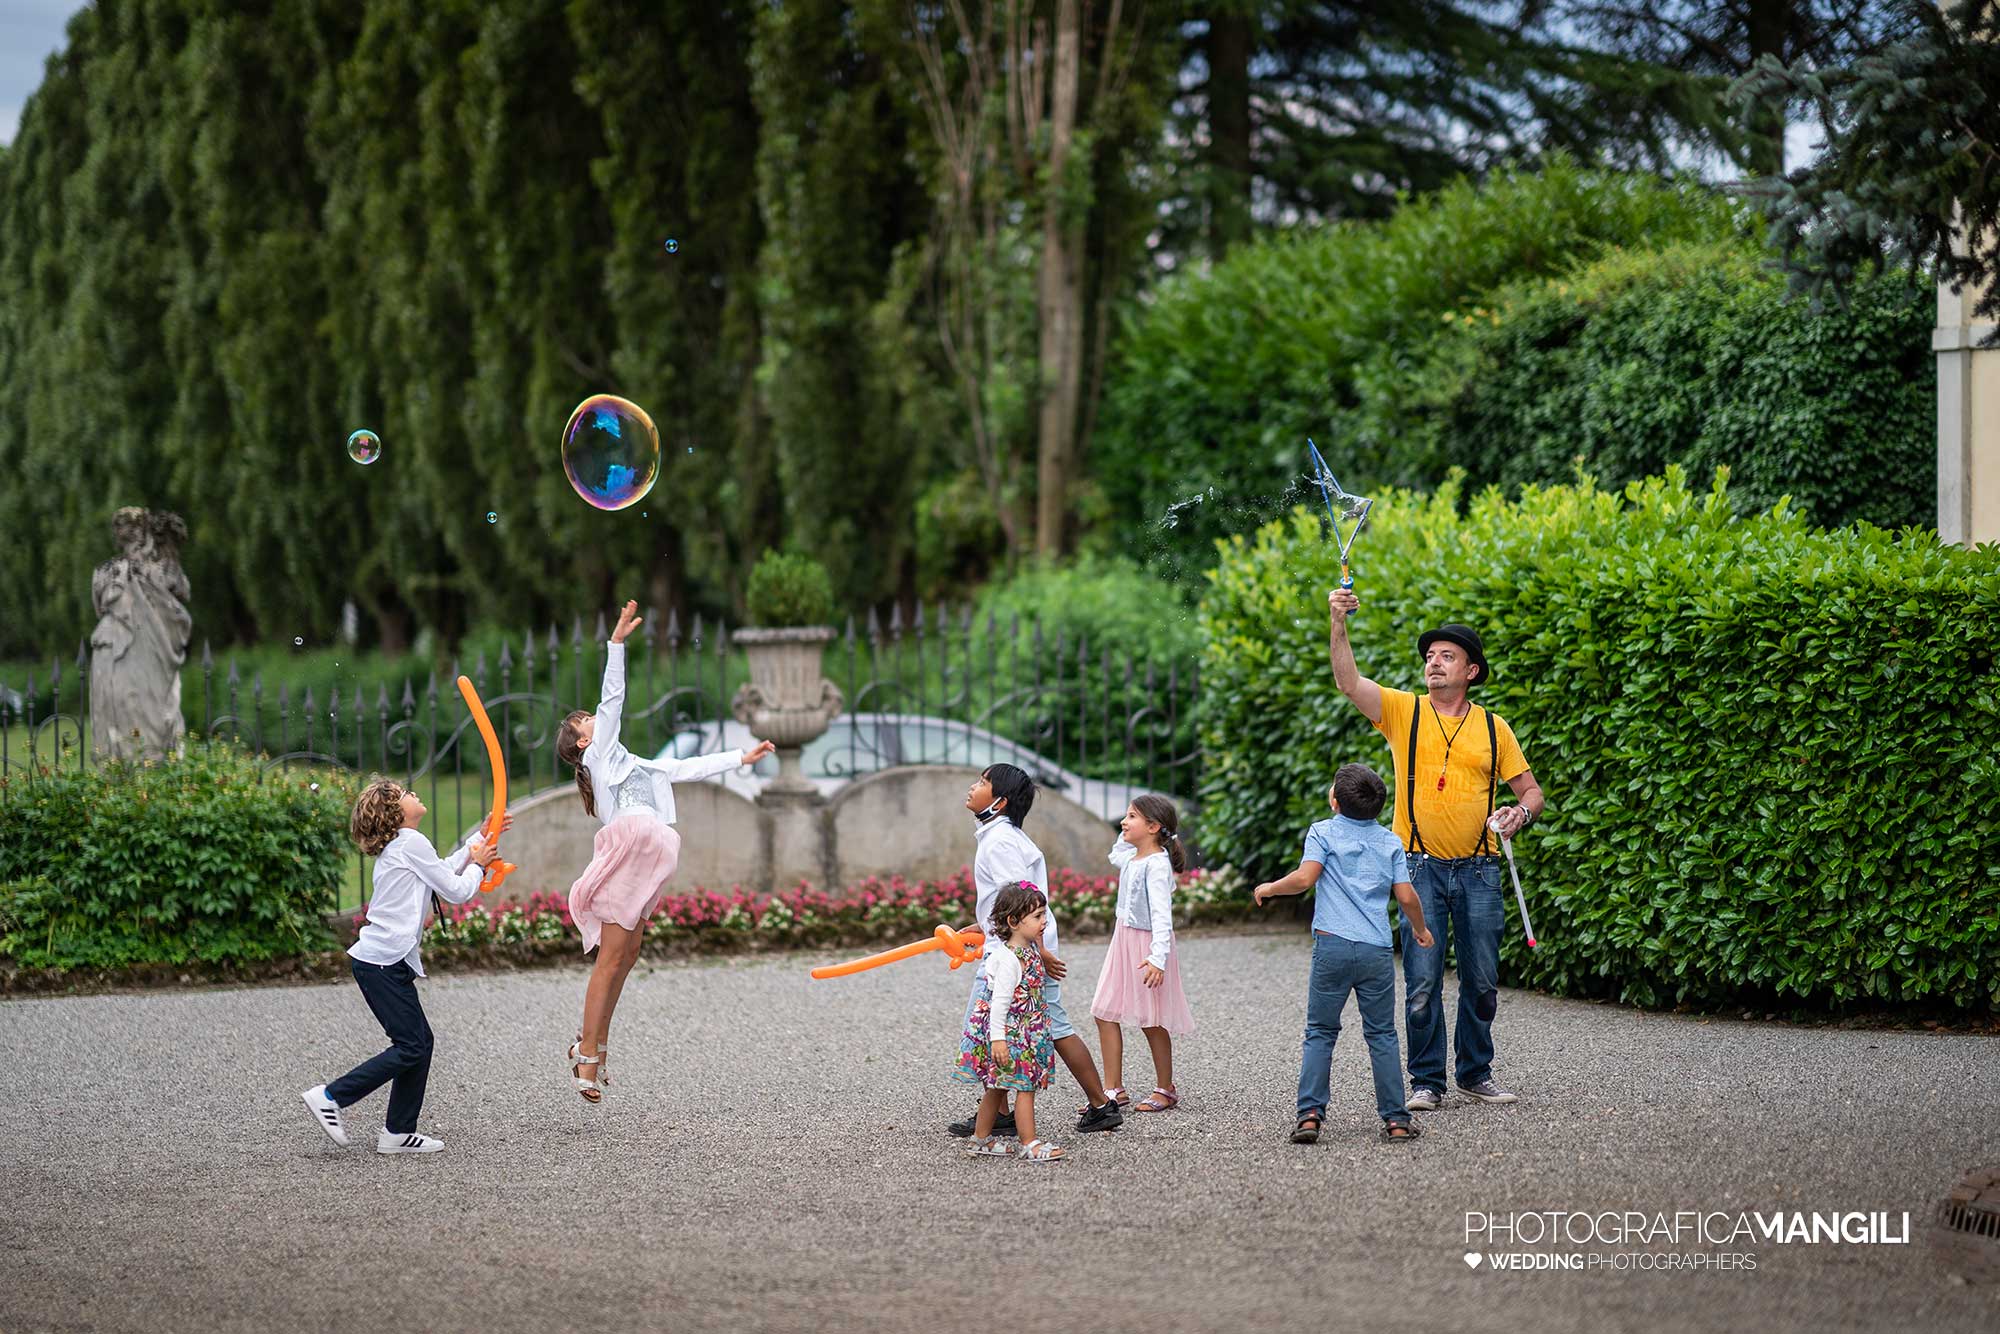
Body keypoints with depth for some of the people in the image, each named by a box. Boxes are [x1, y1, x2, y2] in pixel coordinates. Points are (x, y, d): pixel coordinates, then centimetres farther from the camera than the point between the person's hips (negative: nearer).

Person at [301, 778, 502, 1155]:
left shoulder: (394, 846, 18)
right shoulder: (412, 843, -11)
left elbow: (444, 870, 32)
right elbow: (456, 891, -6)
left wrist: (481, 839, 33)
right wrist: (478, 865, 12)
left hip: (379, 960, 10)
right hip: (383, 963, -10)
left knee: (420, 1041, 9)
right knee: (411, 1046, -8)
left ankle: (398, 1132, 9)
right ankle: (330, 1096, -8)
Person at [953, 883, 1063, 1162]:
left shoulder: (1030, 950, 9)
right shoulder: (1009, 959, -21)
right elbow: (1000, 1001, -23)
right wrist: (998, 1039, -25)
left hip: (1027, 1033, 10)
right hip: (1010, 1033, -10)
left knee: (997, 1087, 16)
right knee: (1024, 1086, -8)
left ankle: (981, 1139, 24)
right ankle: (1030, 1145, -6)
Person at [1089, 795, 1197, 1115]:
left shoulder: (1156, 864, -18)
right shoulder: (1131, 858, 8)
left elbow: (1161, 914, -23)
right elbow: (1116, 857, 35)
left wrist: (1158, 958, -30)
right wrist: (1127, 835, 17)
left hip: (1147, 944, -9)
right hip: (1123, 941, 9)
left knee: (1151, 1021, 2)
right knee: (1104, 1013, 4)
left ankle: (1165, 1089, 16)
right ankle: (1113, 1089, 9)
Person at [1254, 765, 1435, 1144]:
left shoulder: (1323, 833, 1)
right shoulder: (1390, 842, 9)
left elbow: (1304, 878, -12)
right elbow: (1406, 897, 5)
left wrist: (1268, 889, 5)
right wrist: (1421, 929, 23)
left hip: (1333, 945, -2)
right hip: (1378, 951, 2)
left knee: (1320, 1032, 6)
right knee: (1382, 1035, 8)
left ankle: (1310, 1114, -3)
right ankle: (1396, 1120, 5)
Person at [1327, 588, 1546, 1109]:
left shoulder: (1493, 728, 8)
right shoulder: (1403, 711, 3)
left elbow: (1531, 791, 12)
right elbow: (1348, 681, -12)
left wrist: (1521, 813, -11)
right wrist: (1338, 625, -25)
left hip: (1478, 870, 2)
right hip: (1421, 868, -2)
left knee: (1482, 982, 6)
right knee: (1422, 983, -4)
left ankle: (1475, 1073, 21)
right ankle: (1427, 1081, 5)